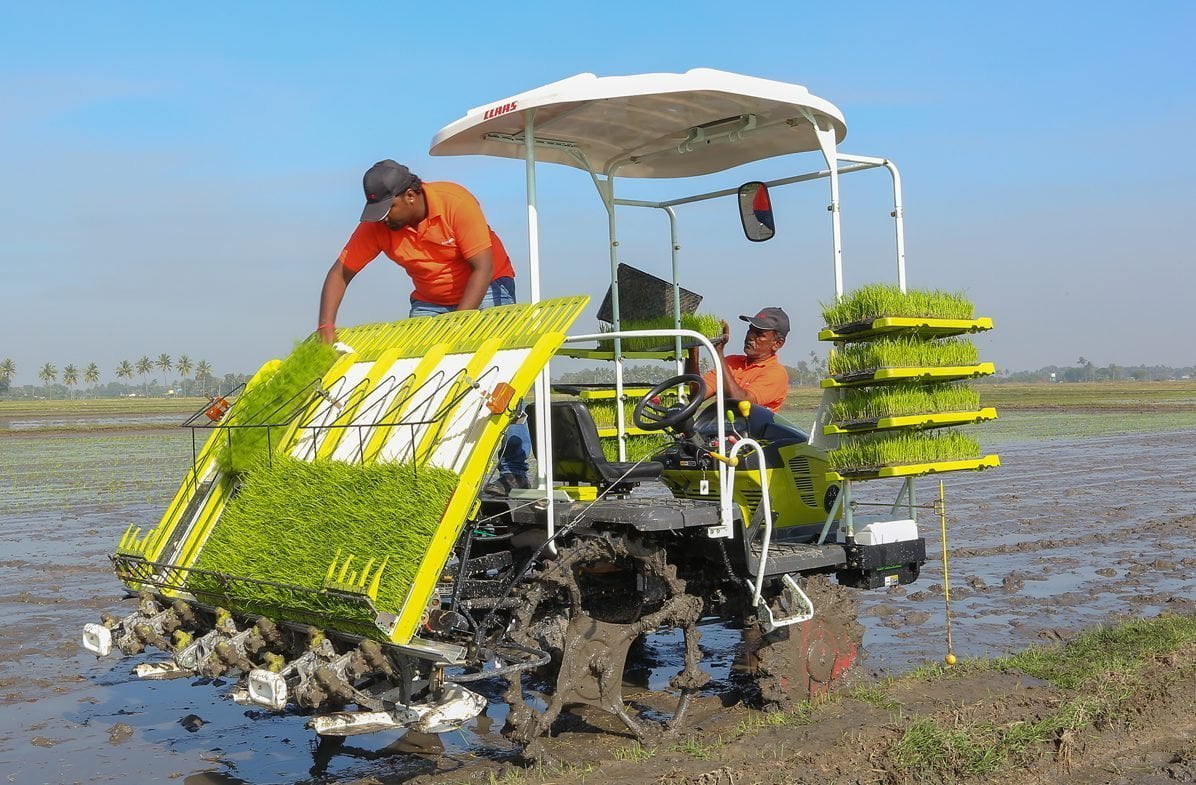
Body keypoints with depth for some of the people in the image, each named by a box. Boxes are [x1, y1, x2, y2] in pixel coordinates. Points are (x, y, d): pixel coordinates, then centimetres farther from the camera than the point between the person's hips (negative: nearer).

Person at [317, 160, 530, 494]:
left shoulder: (456, 202, -28)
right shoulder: (376, 225, -17)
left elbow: (483, 268, -28)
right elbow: (340, 273, -11)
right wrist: (326, 328, -23)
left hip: (485, 289, -4)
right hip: (429, 300, 4)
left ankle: (514, 470, -12)